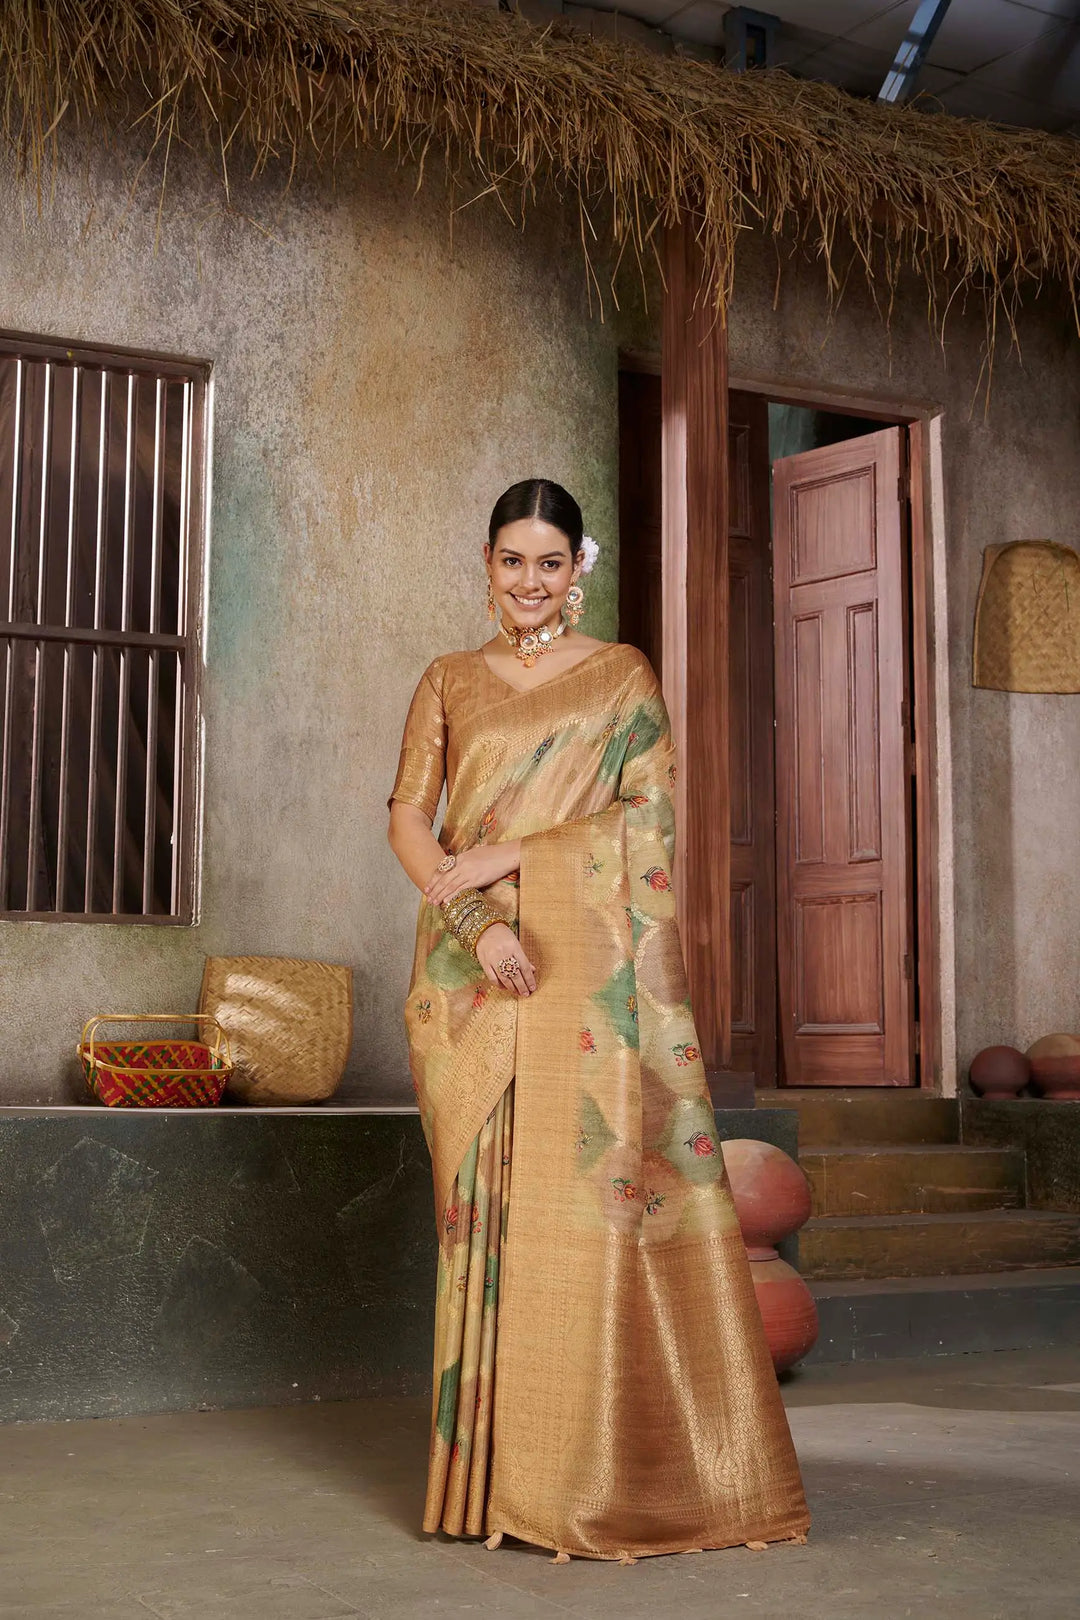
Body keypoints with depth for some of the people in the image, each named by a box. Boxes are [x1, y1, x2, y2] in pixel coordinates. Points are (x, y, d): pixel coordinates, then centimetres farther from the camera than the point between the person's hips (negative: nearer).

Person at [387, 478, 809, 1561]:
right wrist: (473, 917, -12)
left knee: (594, 1182, -7)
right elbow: (408, 814, 5)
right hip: (473, 967, 2)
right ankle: (494, 1462, 9)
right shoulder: (449, 683, 15)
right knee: (485, 1196, 1)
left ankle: (601, 1468, 1)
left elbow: (648, 813, -2)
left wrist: (499, 856, -10)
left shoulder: (623, 676, 9)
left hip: (592, 961, -2)